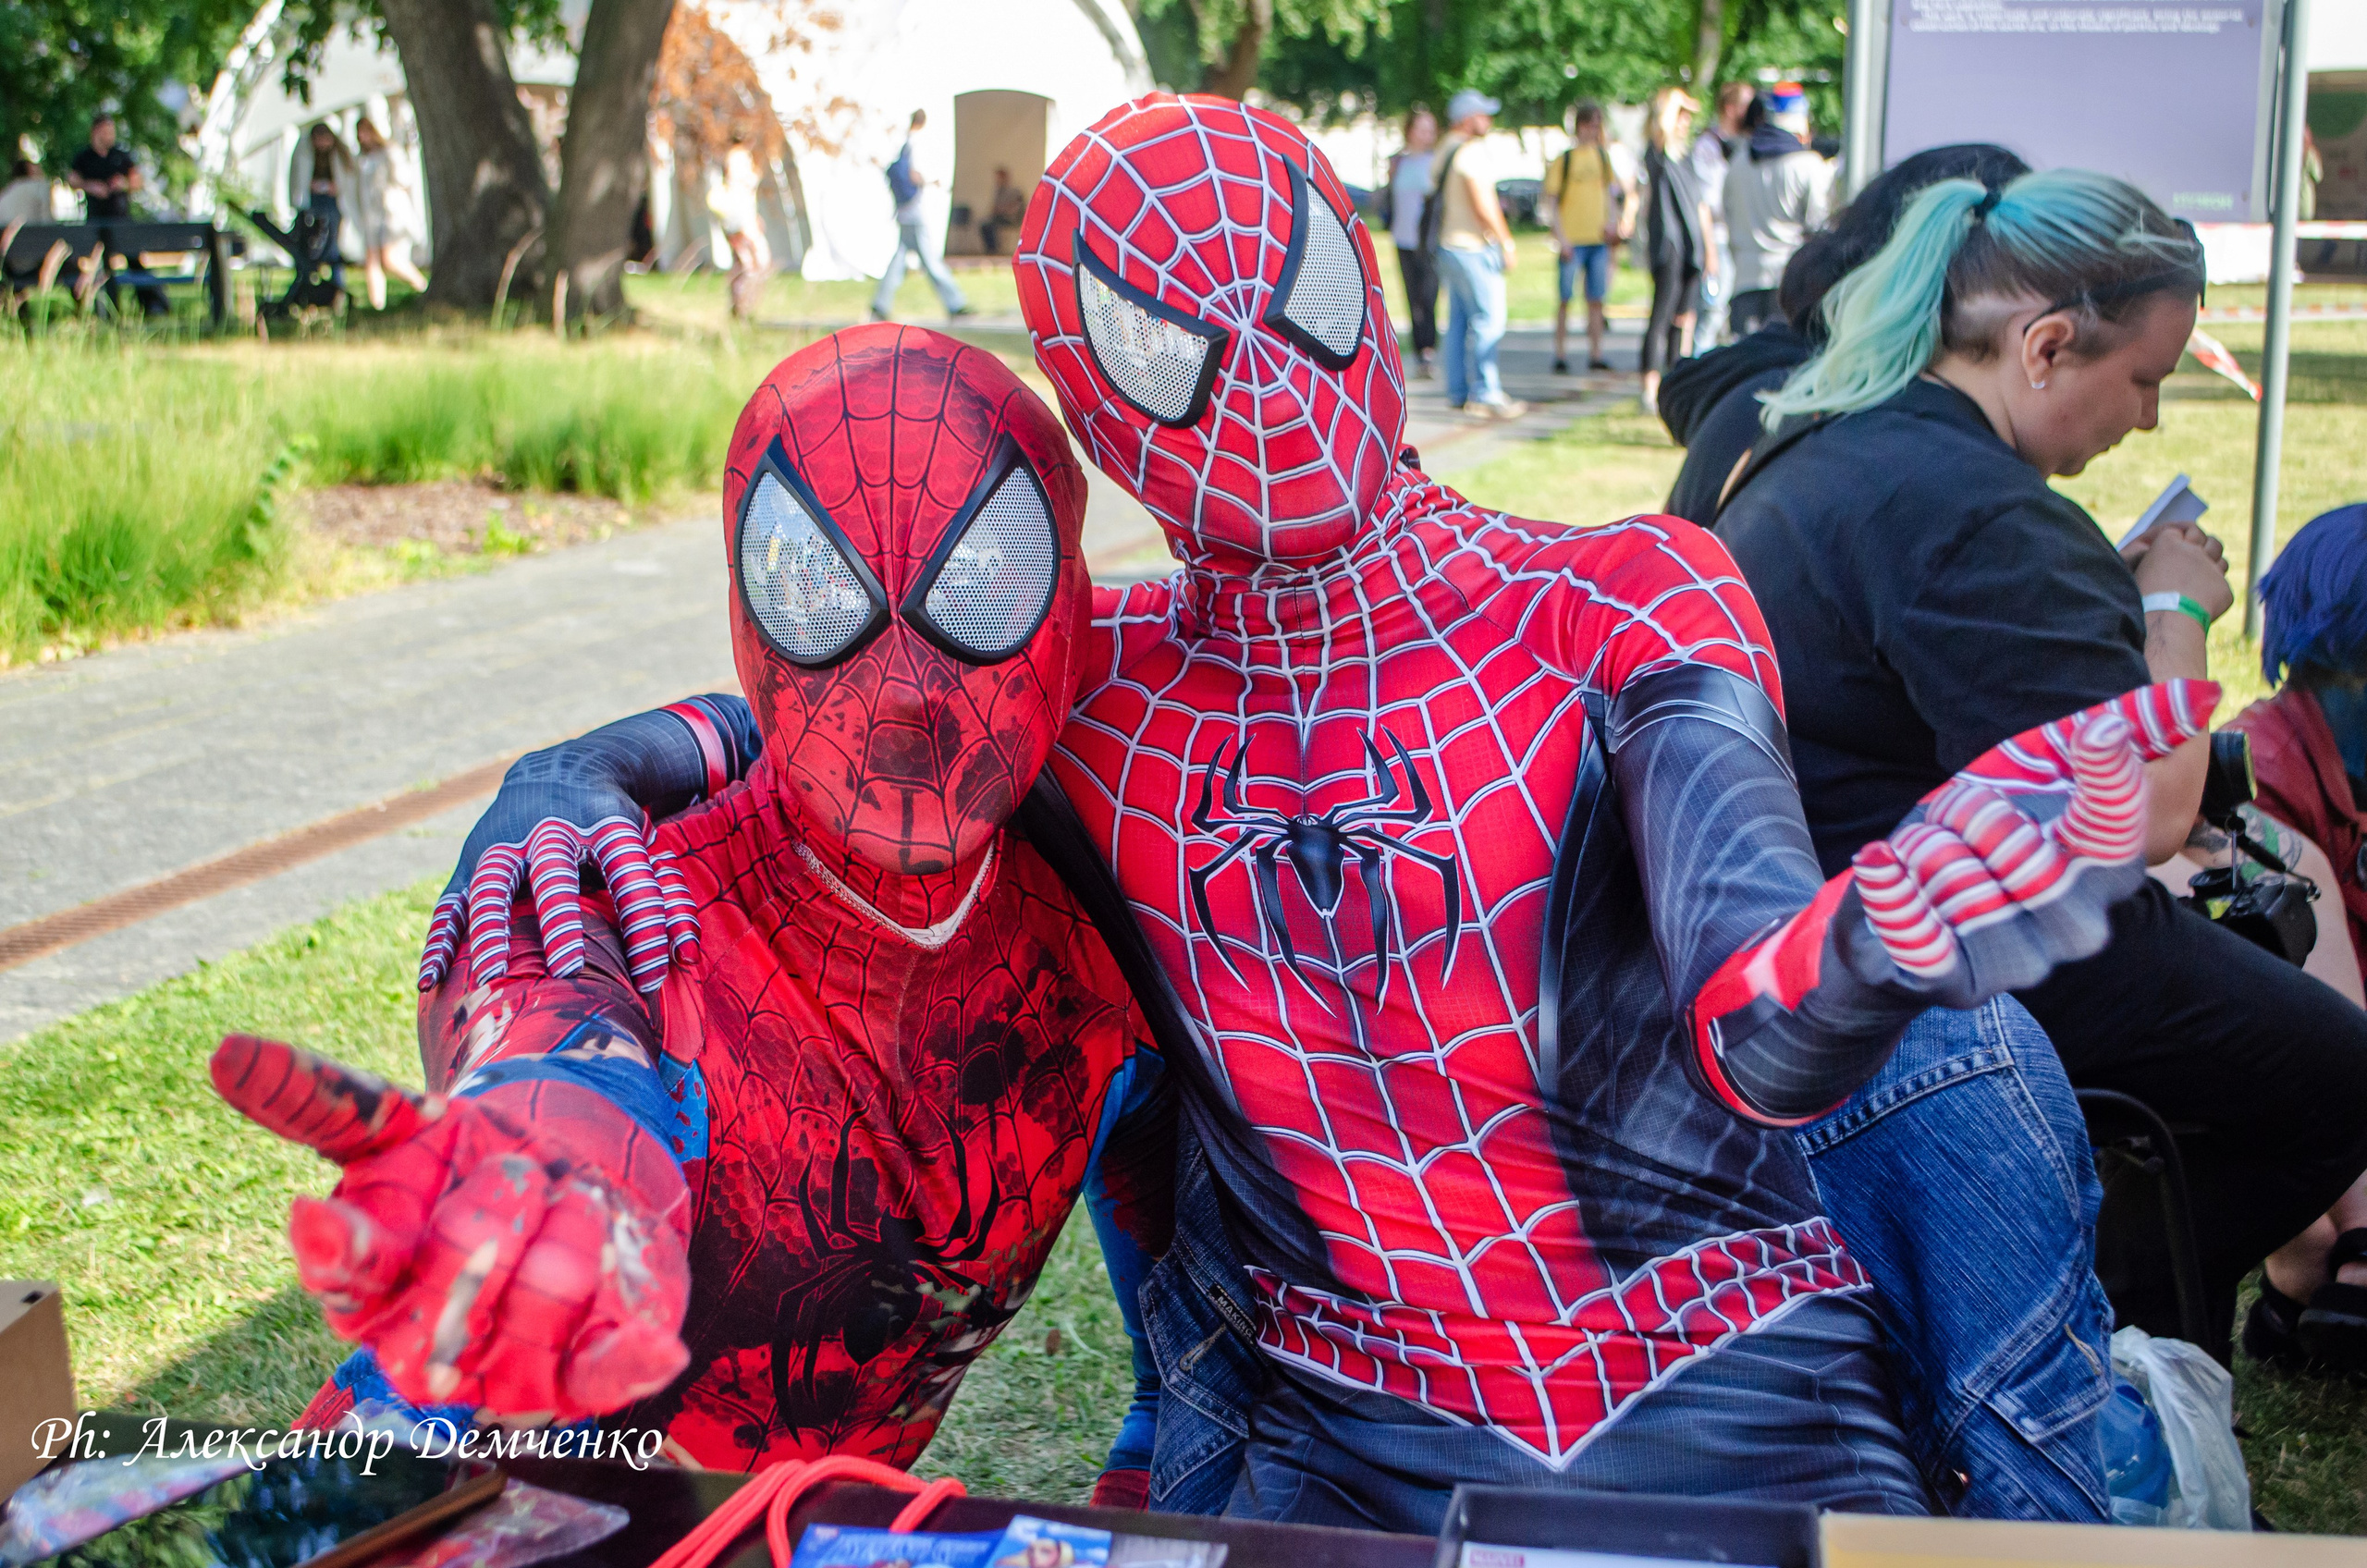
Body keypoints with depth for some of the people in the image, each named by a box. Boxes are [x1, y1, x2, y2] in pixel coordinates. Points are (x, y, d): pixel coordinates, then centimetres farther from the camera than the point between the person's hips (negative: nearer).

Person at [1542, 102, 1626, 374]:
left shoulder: (1602, 155, 12)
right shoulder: (1563, 158, -4)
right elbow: (1551, 201, -5)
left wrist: (1612, 221, 5)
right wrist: (1561, 238, -12)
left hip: (1598, 238, 5)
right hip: (1572, 239, -5)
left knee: (1596, 300, 6)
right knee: (1565, 298, -2)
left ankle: (1595, 355, 11)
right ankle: (1560, 356, 5)